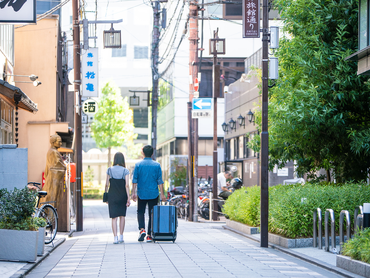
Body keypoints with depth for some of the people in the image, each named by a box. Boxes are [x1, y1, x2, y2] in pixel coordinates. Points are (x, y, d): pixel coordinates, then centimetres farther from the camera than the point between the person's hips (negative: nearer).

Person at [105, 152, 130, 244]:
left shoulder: (109, 170, -1)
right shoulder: (125, 171, -5)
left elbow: (107, 184, 0)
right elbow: (127, 185, -9)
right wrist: (128, 198, -7)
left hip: (112, 195, 0)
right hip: (122, 195, 0)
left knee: (114, 217, 0)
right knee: (122, 216, 16)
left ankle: (115, 237, -12)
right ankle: (121, 236, 20)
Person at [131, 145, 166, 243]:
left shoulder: (138, 165, -2)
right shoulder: (157, 165, -1)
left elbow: (134, 180, -2)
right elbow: (160, 181, -1)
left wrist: (133, 192, 3)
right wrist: (162, 194, 2)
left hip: (142, 193, 0)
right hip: (154, 194, 0)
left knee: (140, 212, 14)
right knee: (152, 214, 6)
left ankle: (142, 229, -9)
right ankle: (149, 235, 5)